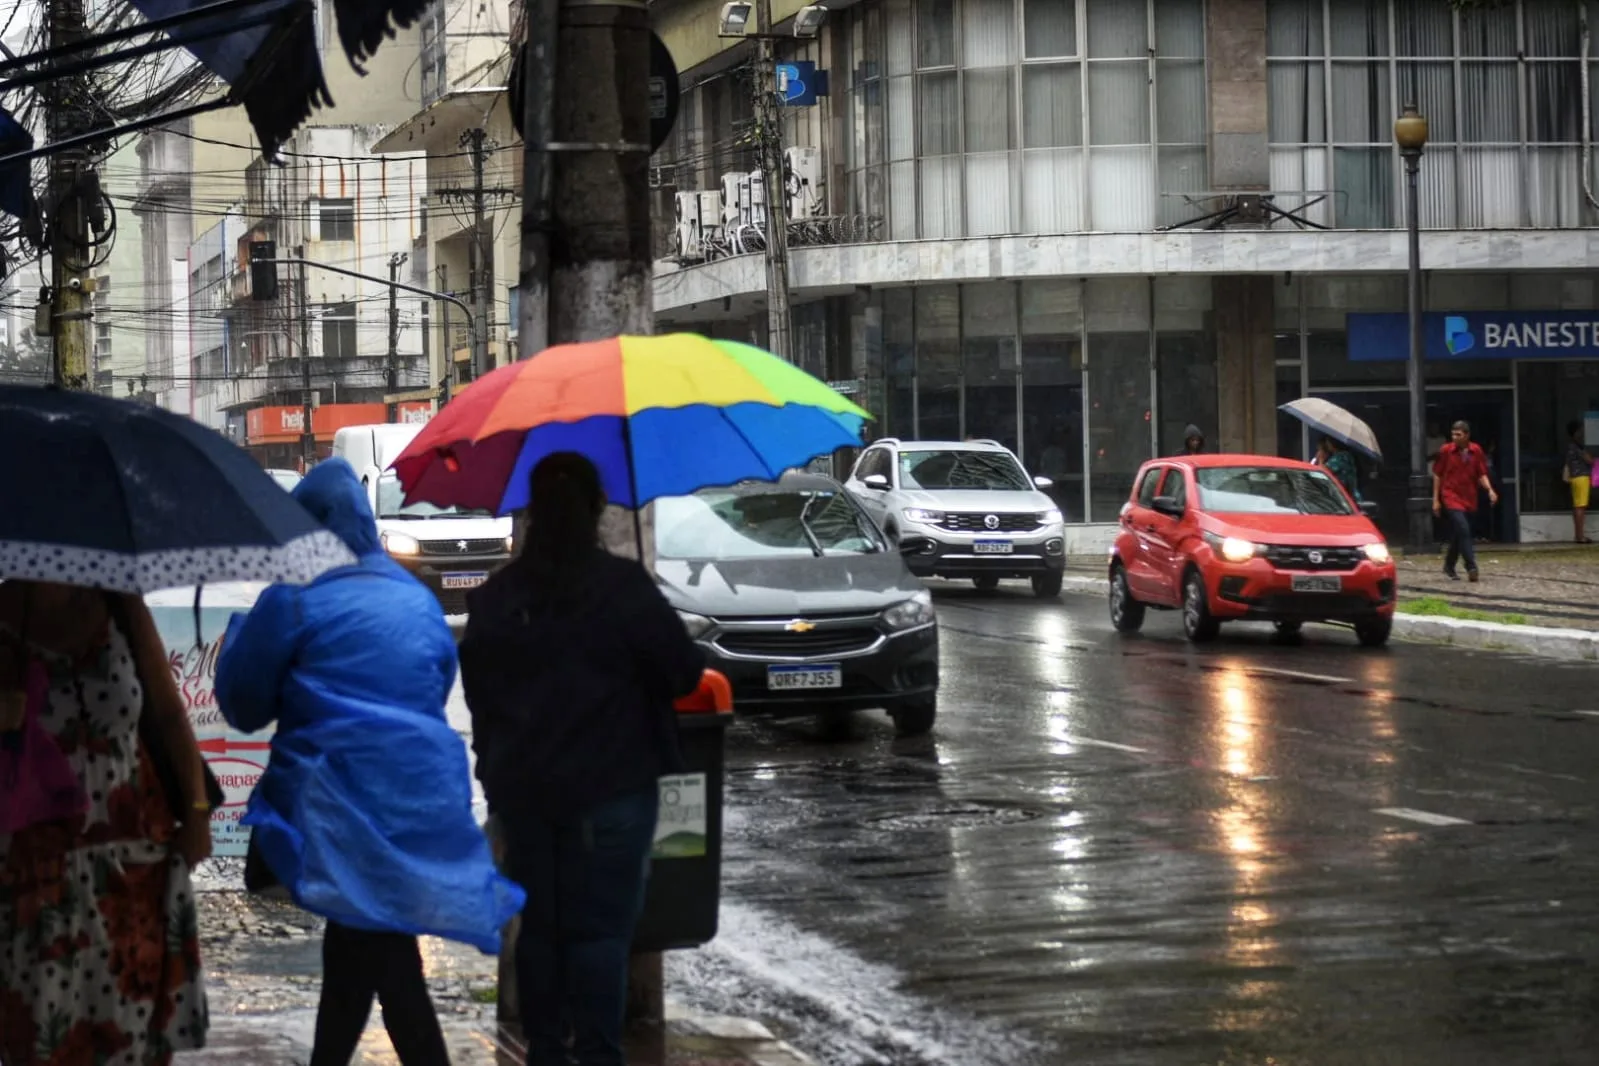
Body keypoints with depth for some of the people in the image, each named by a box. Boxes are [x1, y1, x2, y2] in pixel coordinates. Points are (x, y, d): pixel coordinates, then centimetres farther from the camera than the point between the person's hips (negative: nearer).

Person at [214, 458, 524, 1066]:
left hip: (341, 805, -6)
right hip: (423, 801, 6)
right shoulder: (418, 601, 13)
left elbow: (242, 702, 0)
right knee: (354, 946, 18)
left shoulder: (293, 599, -6)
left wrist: (240, 629, 16)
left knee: (375, 953, -2)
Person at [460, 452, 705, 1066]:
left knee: (538, 922, 13)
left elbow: (476, 687, 10)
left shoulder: (495, 598, 3)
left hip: (523, 787, 4)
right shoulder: (624, 588, -12)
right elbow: (683, 671, -9)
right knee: (602, 926, -3)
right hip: (611, 785, -4)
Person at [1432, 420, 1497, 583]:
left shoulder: (1476, 451, 3)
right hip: (1451, 498, -4)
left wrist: (1489, 490, -11)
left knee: (1458, 535, 11)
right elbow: (1437, 475, 2)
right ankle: (1471, 567, -20)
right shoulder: (1446, 451, -4)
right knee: (1463, 530, -18)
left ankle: (1449, 566, 29)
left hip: (1469, 499, 4)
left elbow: (1482, 475, 7)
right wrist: (1436, 499, -1)